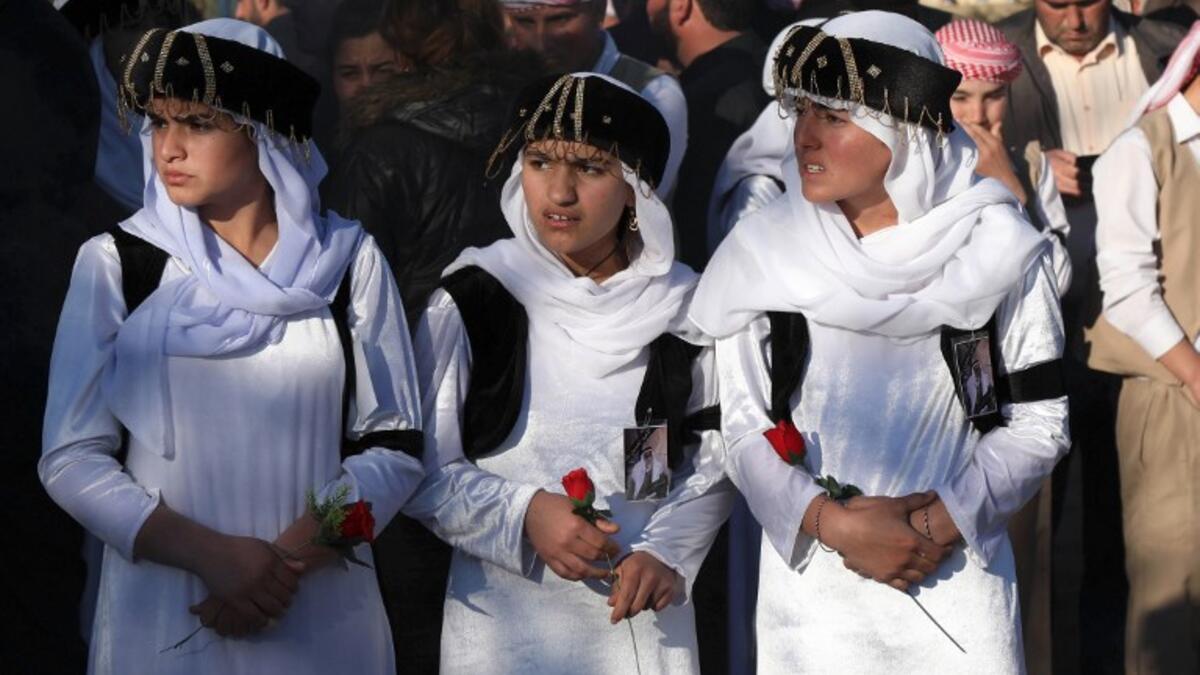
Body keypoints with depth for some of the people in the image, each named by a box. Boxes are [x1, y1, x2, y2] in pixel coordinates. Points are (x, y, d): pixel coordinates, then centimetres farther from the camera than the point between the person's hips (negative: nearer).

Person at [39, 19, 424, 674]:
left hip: (324, 613, 1)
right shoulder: (115, 262, -4)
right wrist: (212, 554, -16)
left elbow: (394, 445, -1)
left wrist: (291, 558, -14)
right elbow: (72, 457, -5)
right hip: (160, 614, 0)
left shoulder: (349, 258, -2)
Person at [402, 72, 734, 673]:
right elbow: (420, 470, -6)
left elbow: (713, 465, 4)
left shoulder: (681, 306, -2)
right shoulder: (471, 301, -6)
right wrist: (523, 514, -19)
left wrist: (665, 553, -11)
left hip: (642, 616, 1)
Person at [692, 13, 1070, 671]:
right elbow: (742, 427, -3)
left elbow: (1038, 420, -1)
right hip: (809, 579, 1)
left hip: (956, 580, 0)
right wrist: (832, 522, -16)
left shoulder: (998, 248, -6)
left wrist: (950, 516, -14)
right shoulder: (761, 251, -5)